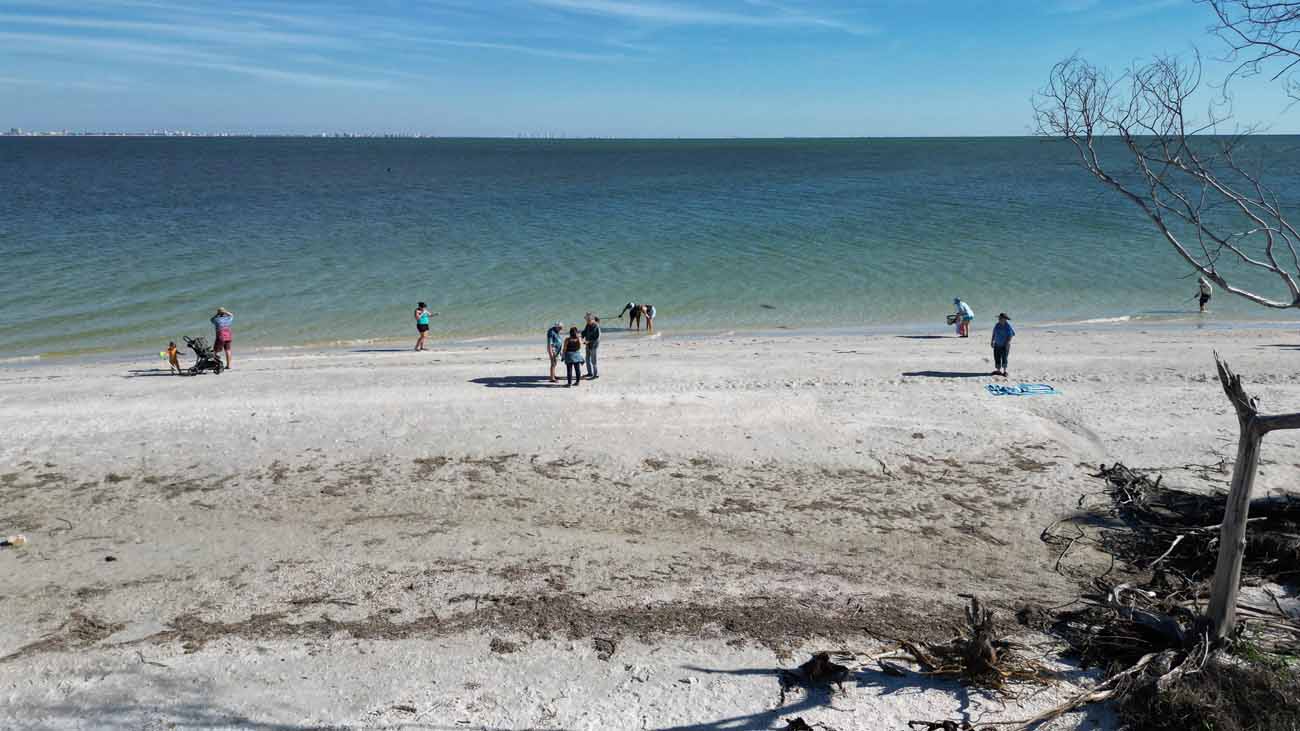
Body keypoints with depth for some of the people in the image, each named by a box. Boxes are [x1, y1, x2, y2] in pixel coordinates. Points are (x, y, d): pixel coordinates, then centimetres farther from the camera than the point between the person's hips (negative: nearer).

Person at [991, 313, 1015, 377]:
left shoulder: (1008, 326, -12)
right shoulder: (997, 325, 5)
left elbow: (1010, 336, -13)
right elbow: (994, 334, 14)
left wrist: (1008, 343, -20)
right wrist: (992, 341, 11)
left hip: (1004, 346, -6)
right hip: (997, 345, 6)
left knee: (1004, 358, -2)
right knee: (997, 358, 6)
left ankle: (1004, 371, 8)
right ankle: (998, 370, 16)